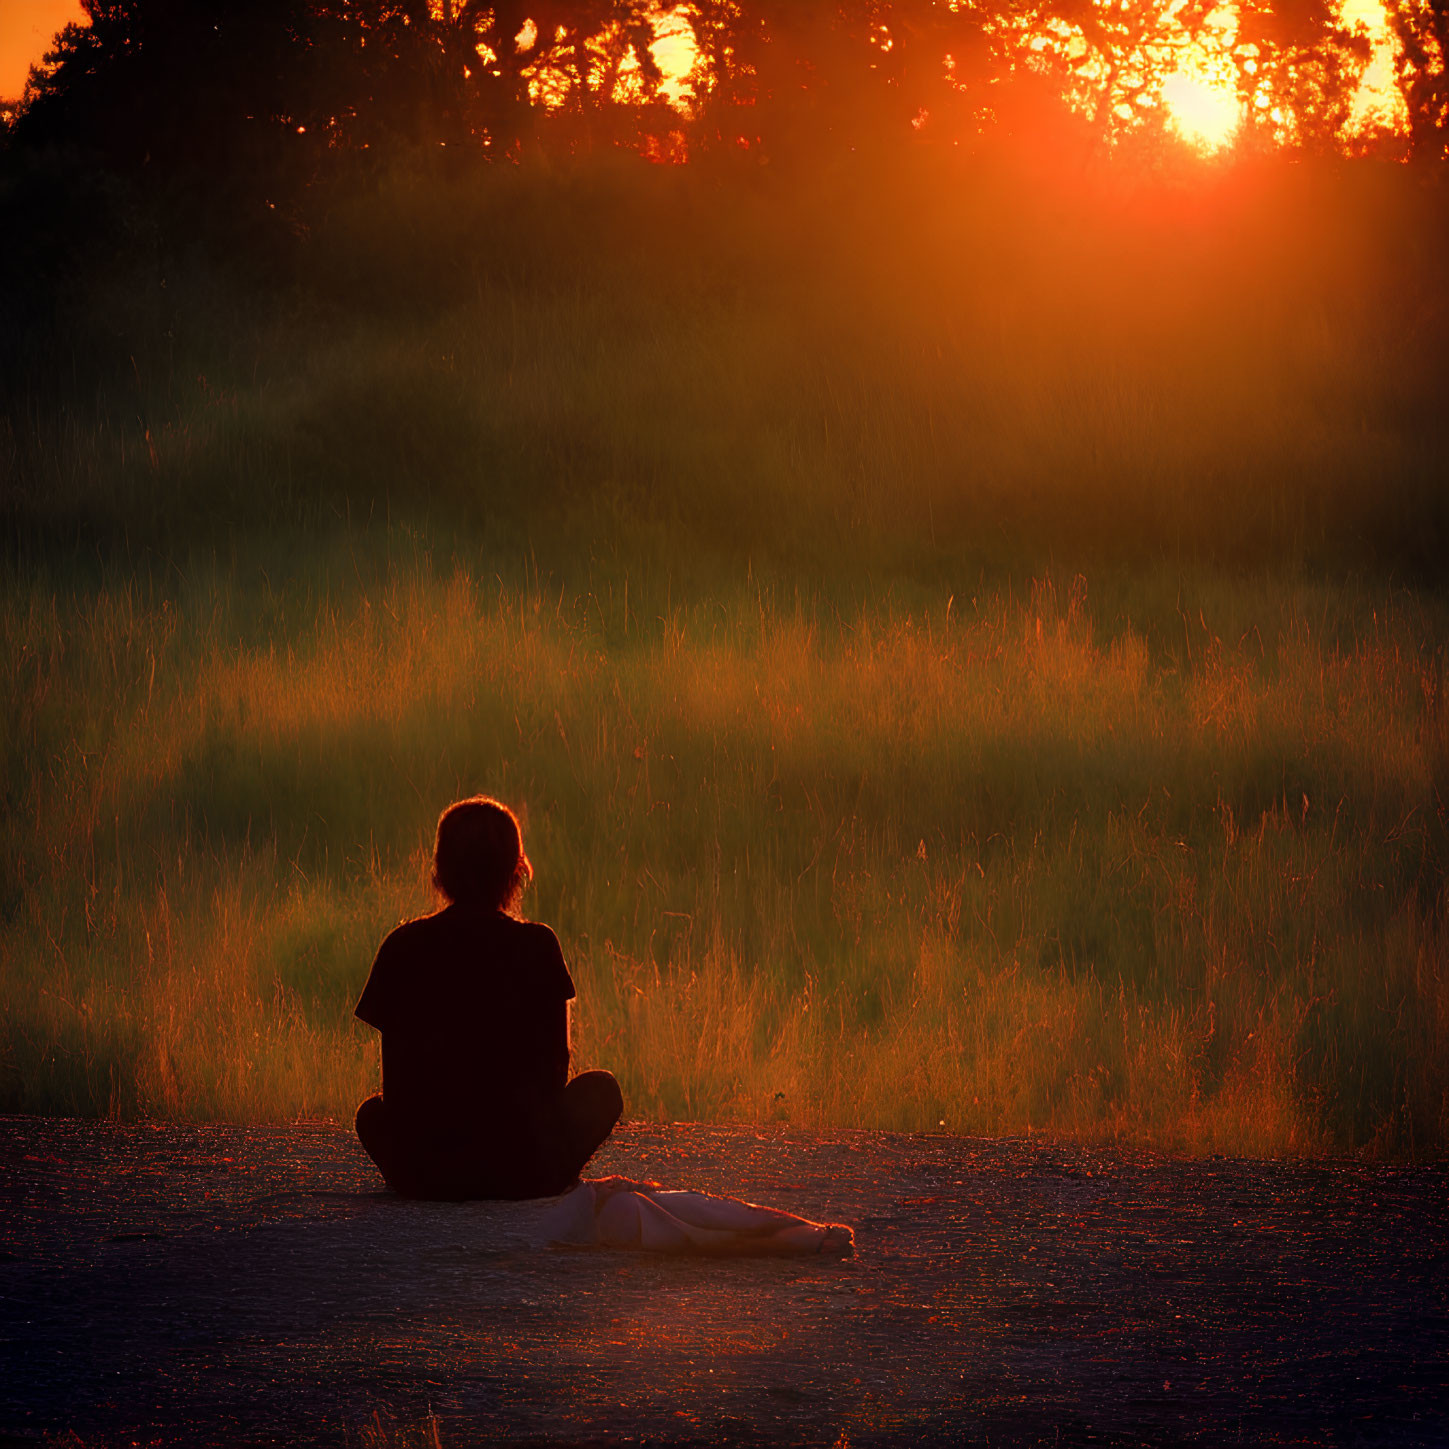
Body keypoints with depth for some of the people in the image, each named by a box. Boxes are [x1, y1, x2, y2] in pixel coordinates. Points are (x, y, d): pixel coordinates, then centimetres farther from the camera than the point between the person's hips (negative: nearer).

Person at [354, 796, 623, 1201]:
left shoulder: (403, 947, 0)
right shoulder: (536, 945, -5)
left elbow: (395, 1080, 6)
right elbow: (556, 1064, 5)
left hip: (422, 1175, 1)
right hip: (526, 1171, -1)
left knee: (372, 1112, 37)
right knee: (601, 1089, 28)